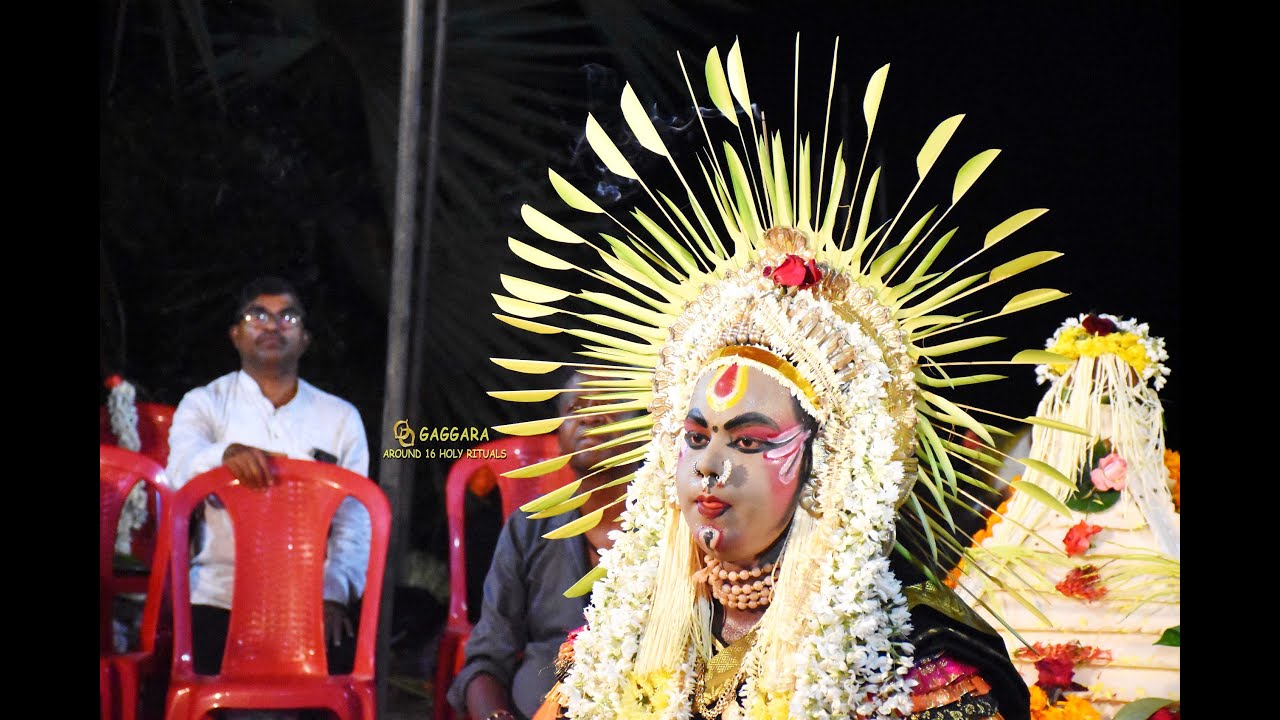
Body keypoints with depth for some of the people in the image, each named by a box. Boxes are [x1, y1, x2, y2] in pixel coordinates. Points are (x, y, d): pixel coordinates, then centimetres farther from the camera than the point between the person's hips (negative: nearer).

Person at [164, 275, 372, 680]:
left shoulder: (341, 417, 12)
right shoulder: (204, 404, 9)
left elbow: (353, 517, 4)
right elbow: (181, 473, -11)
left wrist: (334, 593, -13)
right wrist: (227, 454, -34)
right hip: (221, 599, -1)